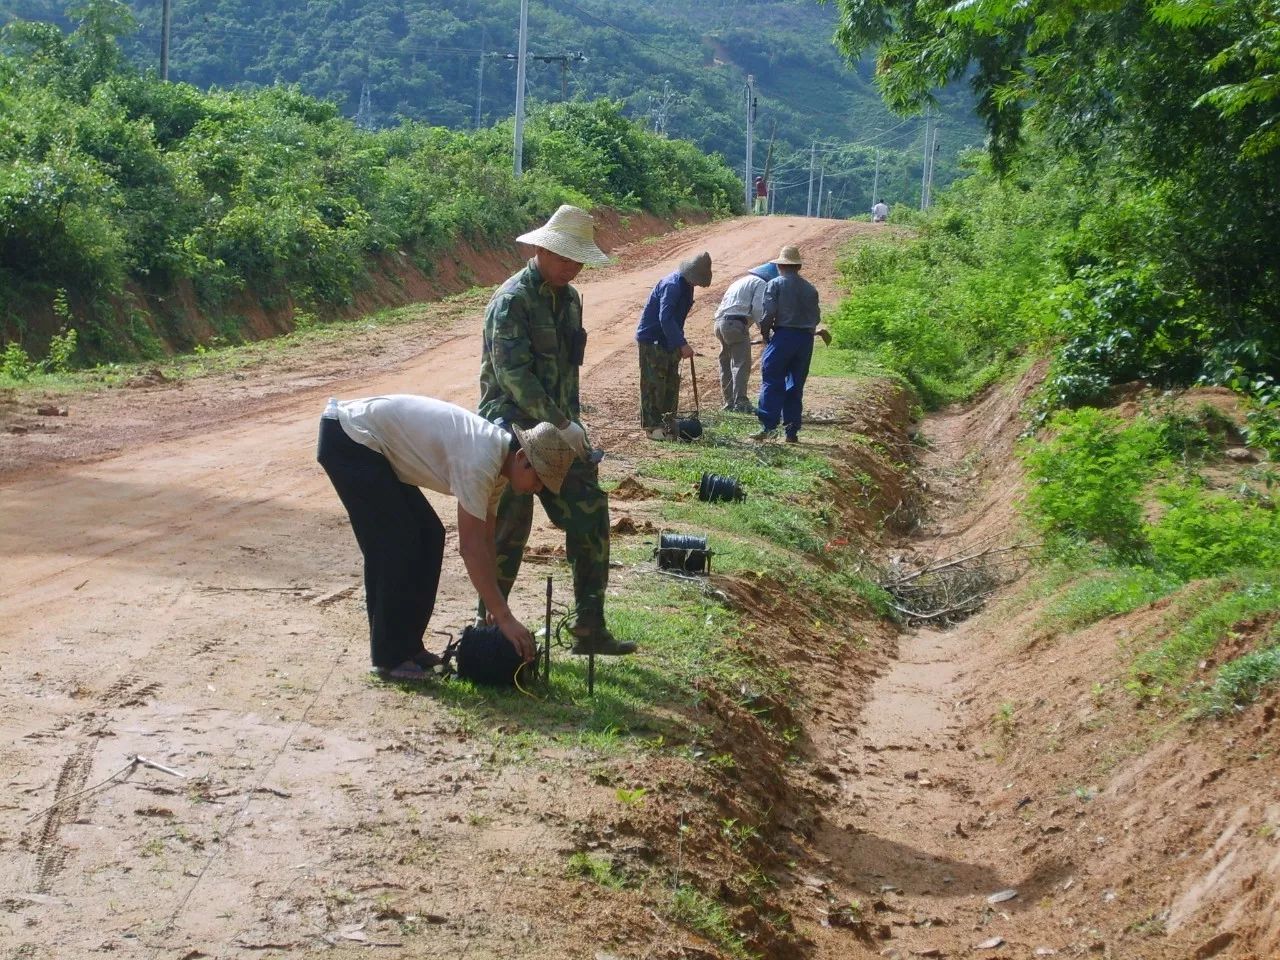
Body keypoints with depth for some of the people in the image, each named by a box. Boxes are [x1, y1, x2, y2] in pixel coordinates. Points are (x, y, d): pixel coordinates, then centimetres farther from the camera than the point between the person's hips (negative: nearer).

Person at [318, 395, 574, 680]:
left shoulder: (497, 460, 3)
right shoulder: (480, 463, -26)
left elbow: (485, 541, 10)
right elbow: (471, 549, -26)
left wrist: (496, 611, 9)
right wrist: (504, 618, -22)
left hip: (374, 447, 10)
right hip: (348, 439, -10)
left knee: (429, 536, 8)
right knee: (397, 546, -13)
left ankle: (408, 646, 16)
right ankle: (388, 658, -3)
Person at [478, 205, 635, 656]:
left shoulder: (569, 298, 11)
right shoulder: (512, 300, -15)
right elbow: (513, 373, -22)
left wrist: (573, 422, 13)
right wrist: (562, 424, -24)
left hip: (558, 429, 8)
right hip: (514, 429, -8)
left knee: (589, 519, 3)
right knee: (510, 530, -1)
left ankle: (590, 628, 8)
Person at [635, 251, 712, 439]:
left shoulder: (686, 286, 6)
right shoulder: (672, 285, -24)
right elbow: (665, 318, -32)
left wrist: (679, 343, 14)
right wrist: (682, 344, -34)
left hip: (668, 341, 9)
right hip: (652, 340, -9)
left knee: (671, 383, 12)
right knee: (654, 383, -6)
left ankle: (668, 422, 19)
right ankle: (652, 425, -2)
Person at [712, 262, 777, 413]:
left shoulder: (743, 281, 27)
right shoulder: (761, 283, 0)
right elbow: (758, 309, -11)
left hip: (720, 320, 9)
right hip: (736, 323, -9)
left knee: (726, 364, 13)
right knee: (742, 364, -11)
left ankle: (729, 401, 17)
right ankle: (740, 402, -18)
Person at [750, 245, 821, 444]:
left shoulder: (775, 285, -2)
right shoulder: (810, 289, 12)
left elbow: (768, 314, -10)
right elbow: (816, 317, 11)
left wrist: (765, 334, 4)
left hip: (783, 335, -5)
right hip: (806, 338, 5)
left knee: (772, 383, -2)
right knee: (796, 386, 9)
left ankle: (768, 427, -10)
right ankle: (792, 431, 9)